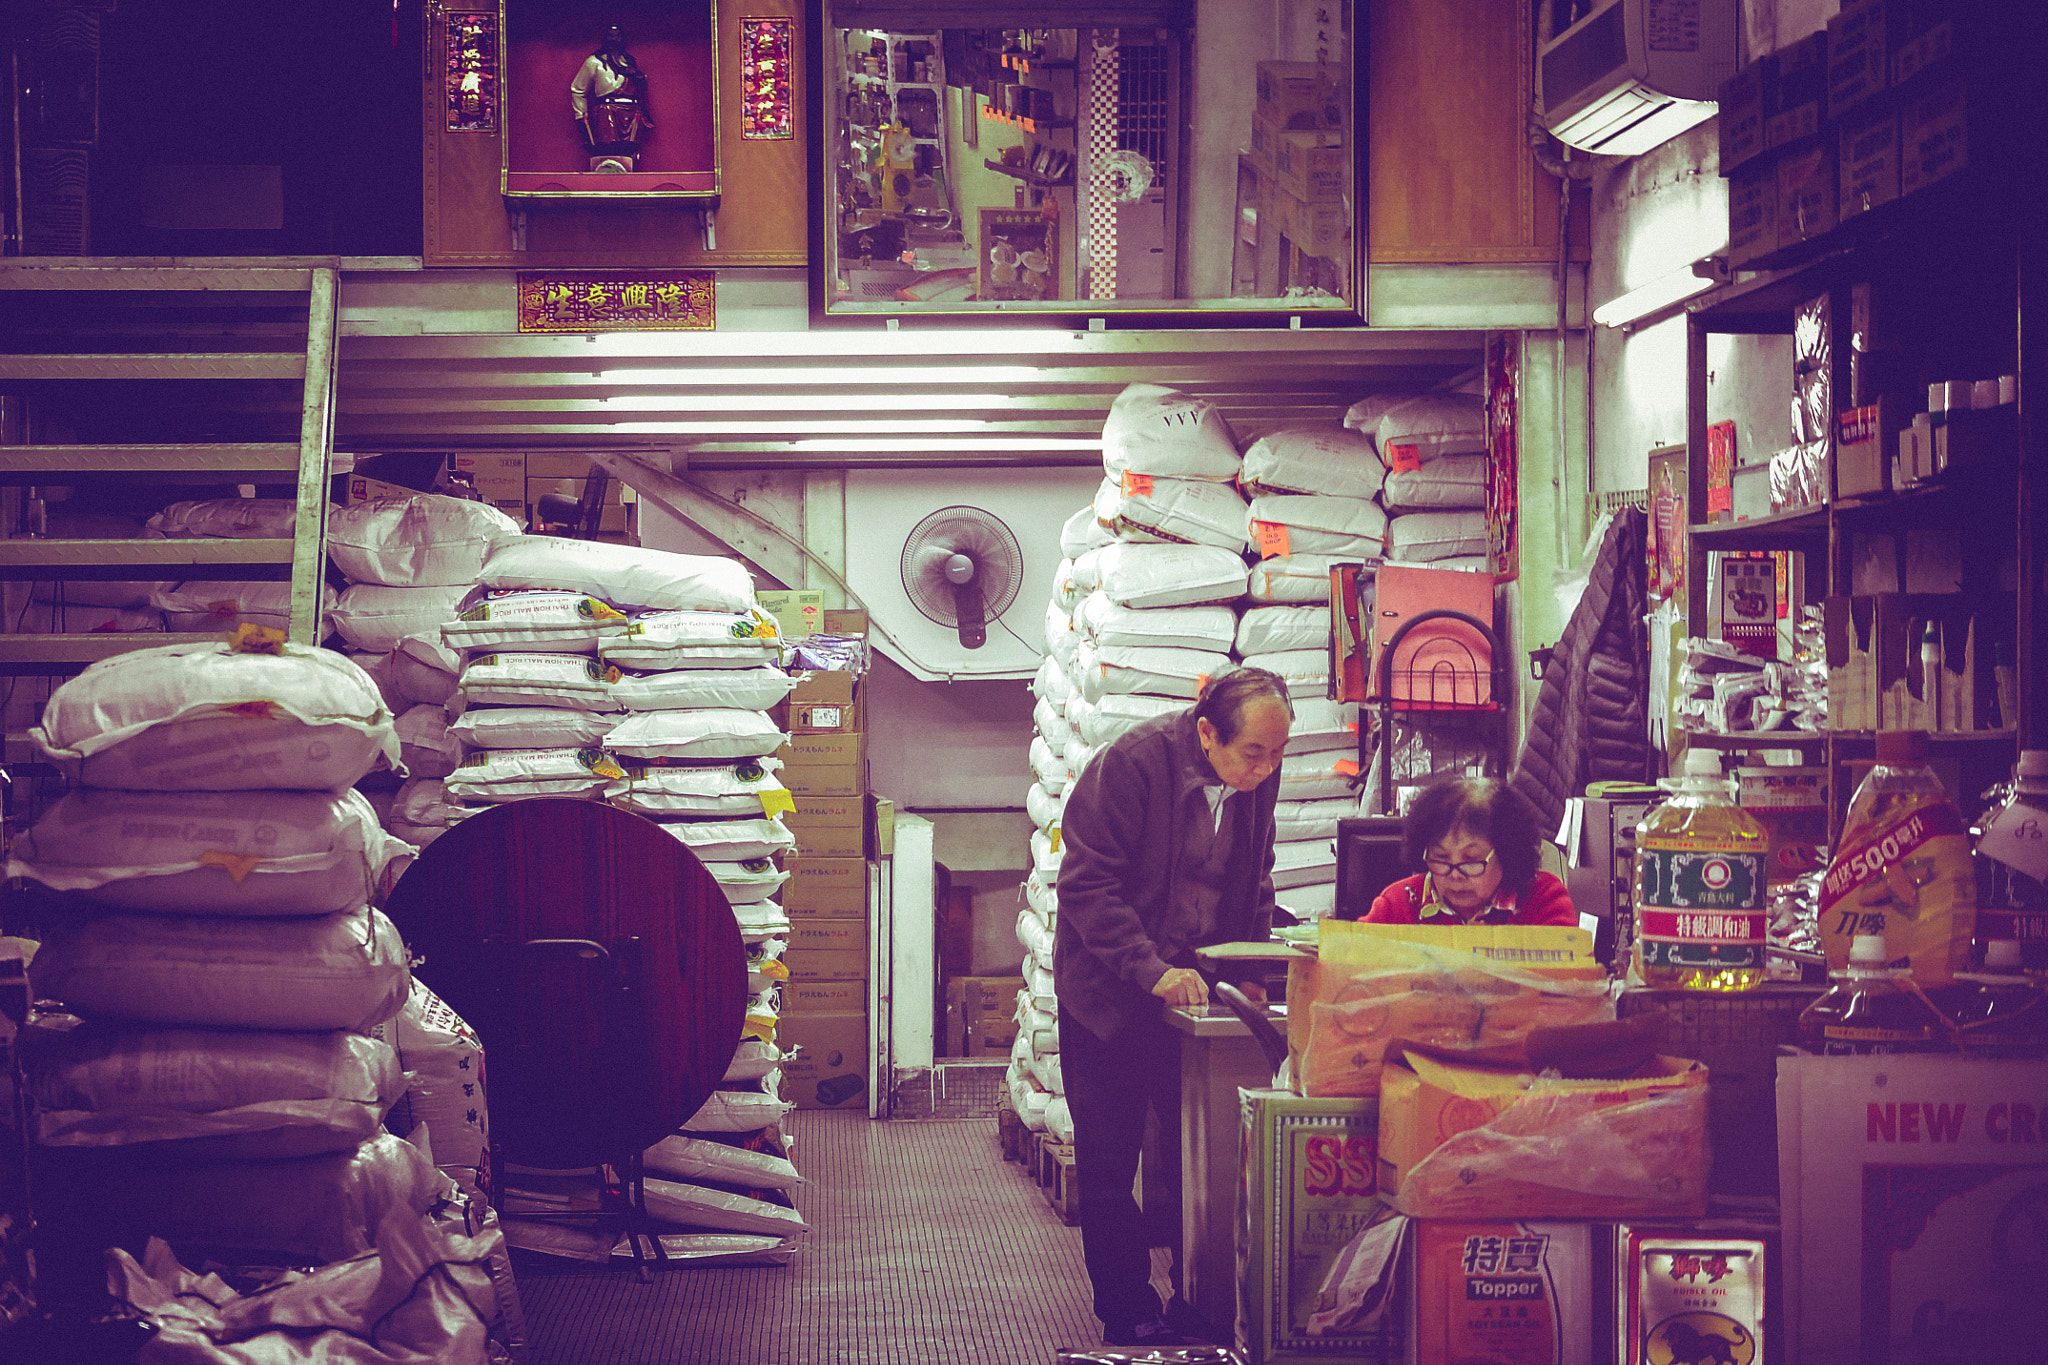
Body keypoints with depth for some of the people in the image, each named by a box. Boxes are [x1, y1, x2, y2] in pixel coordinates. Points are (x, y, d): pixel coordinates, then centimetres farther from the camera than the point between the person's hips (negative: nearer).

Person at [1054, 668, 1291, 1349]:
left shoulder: (1258, 778, -4)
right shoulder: (1130, 765, -21)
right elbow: (1087, 885, -21)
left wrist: (1248, 971, -3)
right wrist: (1151, 970, -29)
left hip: (1196, 987, 4)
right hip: (1110, 995, -4)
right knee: (1110, 1163, 0)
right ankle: (1129, 1315, 10)